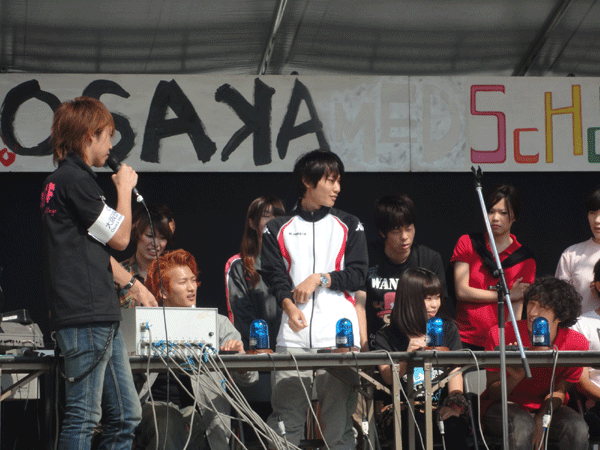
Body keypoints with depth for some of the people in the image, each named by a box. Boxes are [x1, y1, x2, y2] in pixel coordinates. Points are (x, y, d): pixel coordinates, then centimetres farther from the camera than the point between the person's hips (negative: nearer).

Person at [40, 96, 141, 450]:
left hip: (102, 315, 10)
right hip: (86, 317, -10)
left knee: (126, 414, 11)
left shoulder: (60, 180, 20)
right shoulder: (75, 179, -12)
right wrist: (124, 189, 5)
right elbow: (120, 238, -8)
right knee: (84, 417, -9)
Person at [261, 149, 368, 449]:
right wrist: (289, 305, -15)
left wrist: (319, 279, -6)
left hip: (338, 335, 0)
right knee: (284, 419, -6)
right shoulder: (278, 229, 14)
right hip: (294, 335, 0)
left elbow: (357, 275, 7)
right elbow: (273, 275, 3)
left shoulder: (349, 227, 15)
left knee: (339, 419, -3)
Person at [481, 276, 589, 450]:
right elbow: (492, 393, -10)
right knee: (522, 425, -37)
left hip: (547, 409, 3)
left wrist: (540, 420, -18)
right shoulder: (500, 336, -16)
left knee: (577, 428, -28)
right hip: (503, 406, -2)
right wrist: (514, 379, -32)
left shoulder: (577, 343, -11)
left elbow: (558, 391, 0)